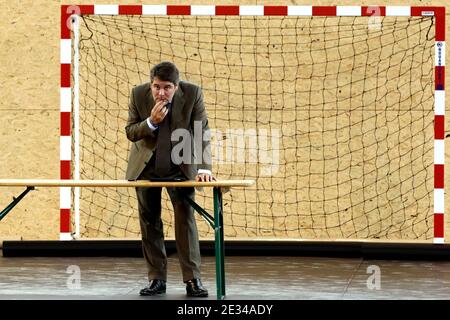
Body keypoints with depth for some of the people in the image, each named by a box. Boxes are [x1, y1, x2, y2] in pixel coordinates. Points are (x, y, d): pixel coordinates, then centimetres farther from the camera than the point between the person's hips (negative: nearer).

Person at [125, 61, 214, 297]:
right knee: (150, 222, 4)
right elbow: (130, 132, -8)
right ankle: (156, 279, 10)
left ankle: (192, 279, -5)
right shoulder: (138, 94, -14)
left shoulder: (193, 93, -18)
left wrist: (204, 168, -27)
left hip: (180, 166, -1)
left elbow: (203, 132, -17)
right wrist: (151, 122, -28)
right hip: (146, 167, 2)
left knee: (186, 218, -8)